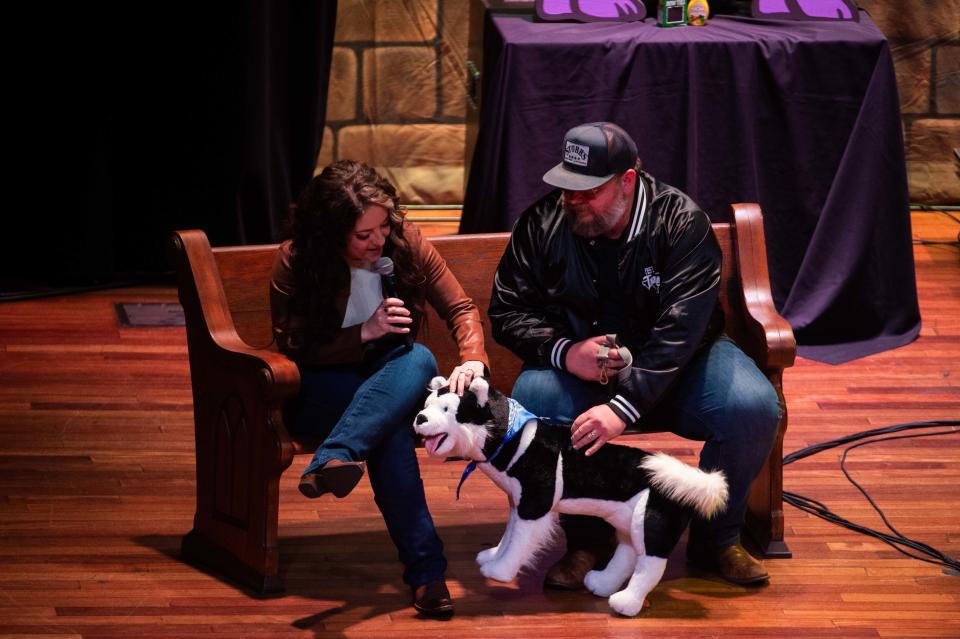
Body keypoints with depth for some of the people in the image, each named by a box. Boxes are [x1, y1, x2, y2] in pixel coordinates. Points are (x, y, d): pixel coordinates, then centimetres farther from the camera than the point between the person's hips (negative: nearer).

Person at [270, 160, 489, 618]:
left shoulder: (406, 243, -4)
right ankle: (424, 566, -47)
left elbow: (460, 307, -5)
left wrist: (472, 359, -27)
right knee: (391, 424, -37)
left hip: (392, 380, 3)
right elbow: (292, 349, -10)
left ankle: (330, 463, -52)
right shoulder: (295, 262, -12)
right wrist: (366, 333, -22)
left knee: (419, 359, -35)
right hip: (320, 391, -3)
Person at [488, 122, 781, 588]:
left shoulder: (681, 223, -18)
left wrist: (623, 407, -39)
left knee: (753, 408, -29)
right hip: (578, 366, 1)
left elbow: (679, 330, -28)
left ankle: (716, 537, -2)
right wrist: (564, 352, -27)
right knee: (533, 400, -32)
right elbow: (507, 312, -5)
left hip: (678, 363, -1)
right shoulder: (541, 225, -9)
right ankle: (586, 539, -11)